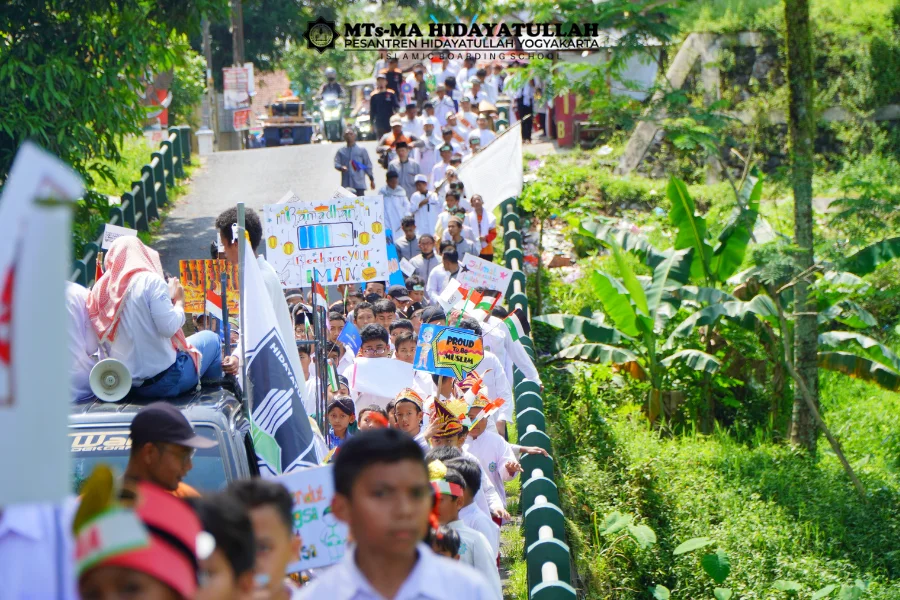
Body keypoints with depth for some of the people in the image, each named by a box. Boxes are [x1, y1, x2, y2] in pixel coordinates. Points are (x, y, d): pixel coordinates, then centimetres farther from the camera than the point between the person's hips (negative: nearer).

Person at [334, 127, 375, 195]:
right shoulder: (341, 151, 13)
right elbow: (336, 163, 6)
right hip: (346, 184, 1)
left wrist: (372, 180, 6)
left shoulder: (362, 150, 8)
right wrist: (341, 167, -17)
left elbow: (368, 165, 8)